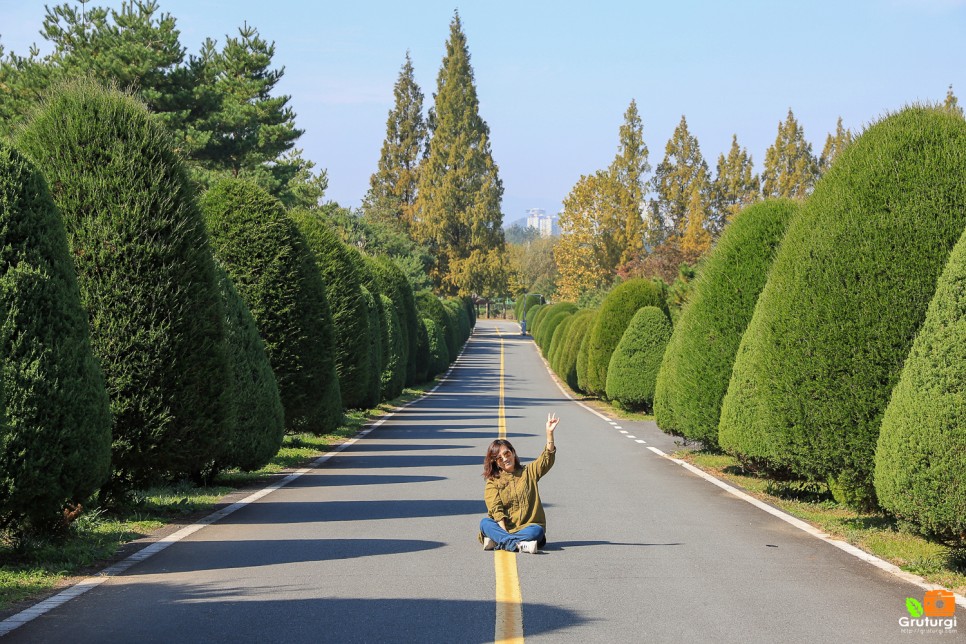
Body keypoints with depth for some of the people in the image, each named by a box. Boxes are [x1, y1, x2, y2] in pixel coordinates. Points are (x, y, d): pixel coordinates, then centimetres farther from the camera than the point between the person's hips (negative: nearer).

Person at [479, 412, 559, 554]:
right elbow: (496, 509, -5)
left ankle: (498, 541, -36)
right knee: (485, 523, -30)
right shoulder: (493, 482, 9)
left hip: (527, 526, 0)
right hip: (503, 527, 0)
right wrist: (503, 530, -21)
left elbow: (547, 459, -1)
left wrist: (549, 433, -14)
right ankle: (518, 544, -46)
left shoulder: (528, 472, 14)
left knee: (537, 531, -34)